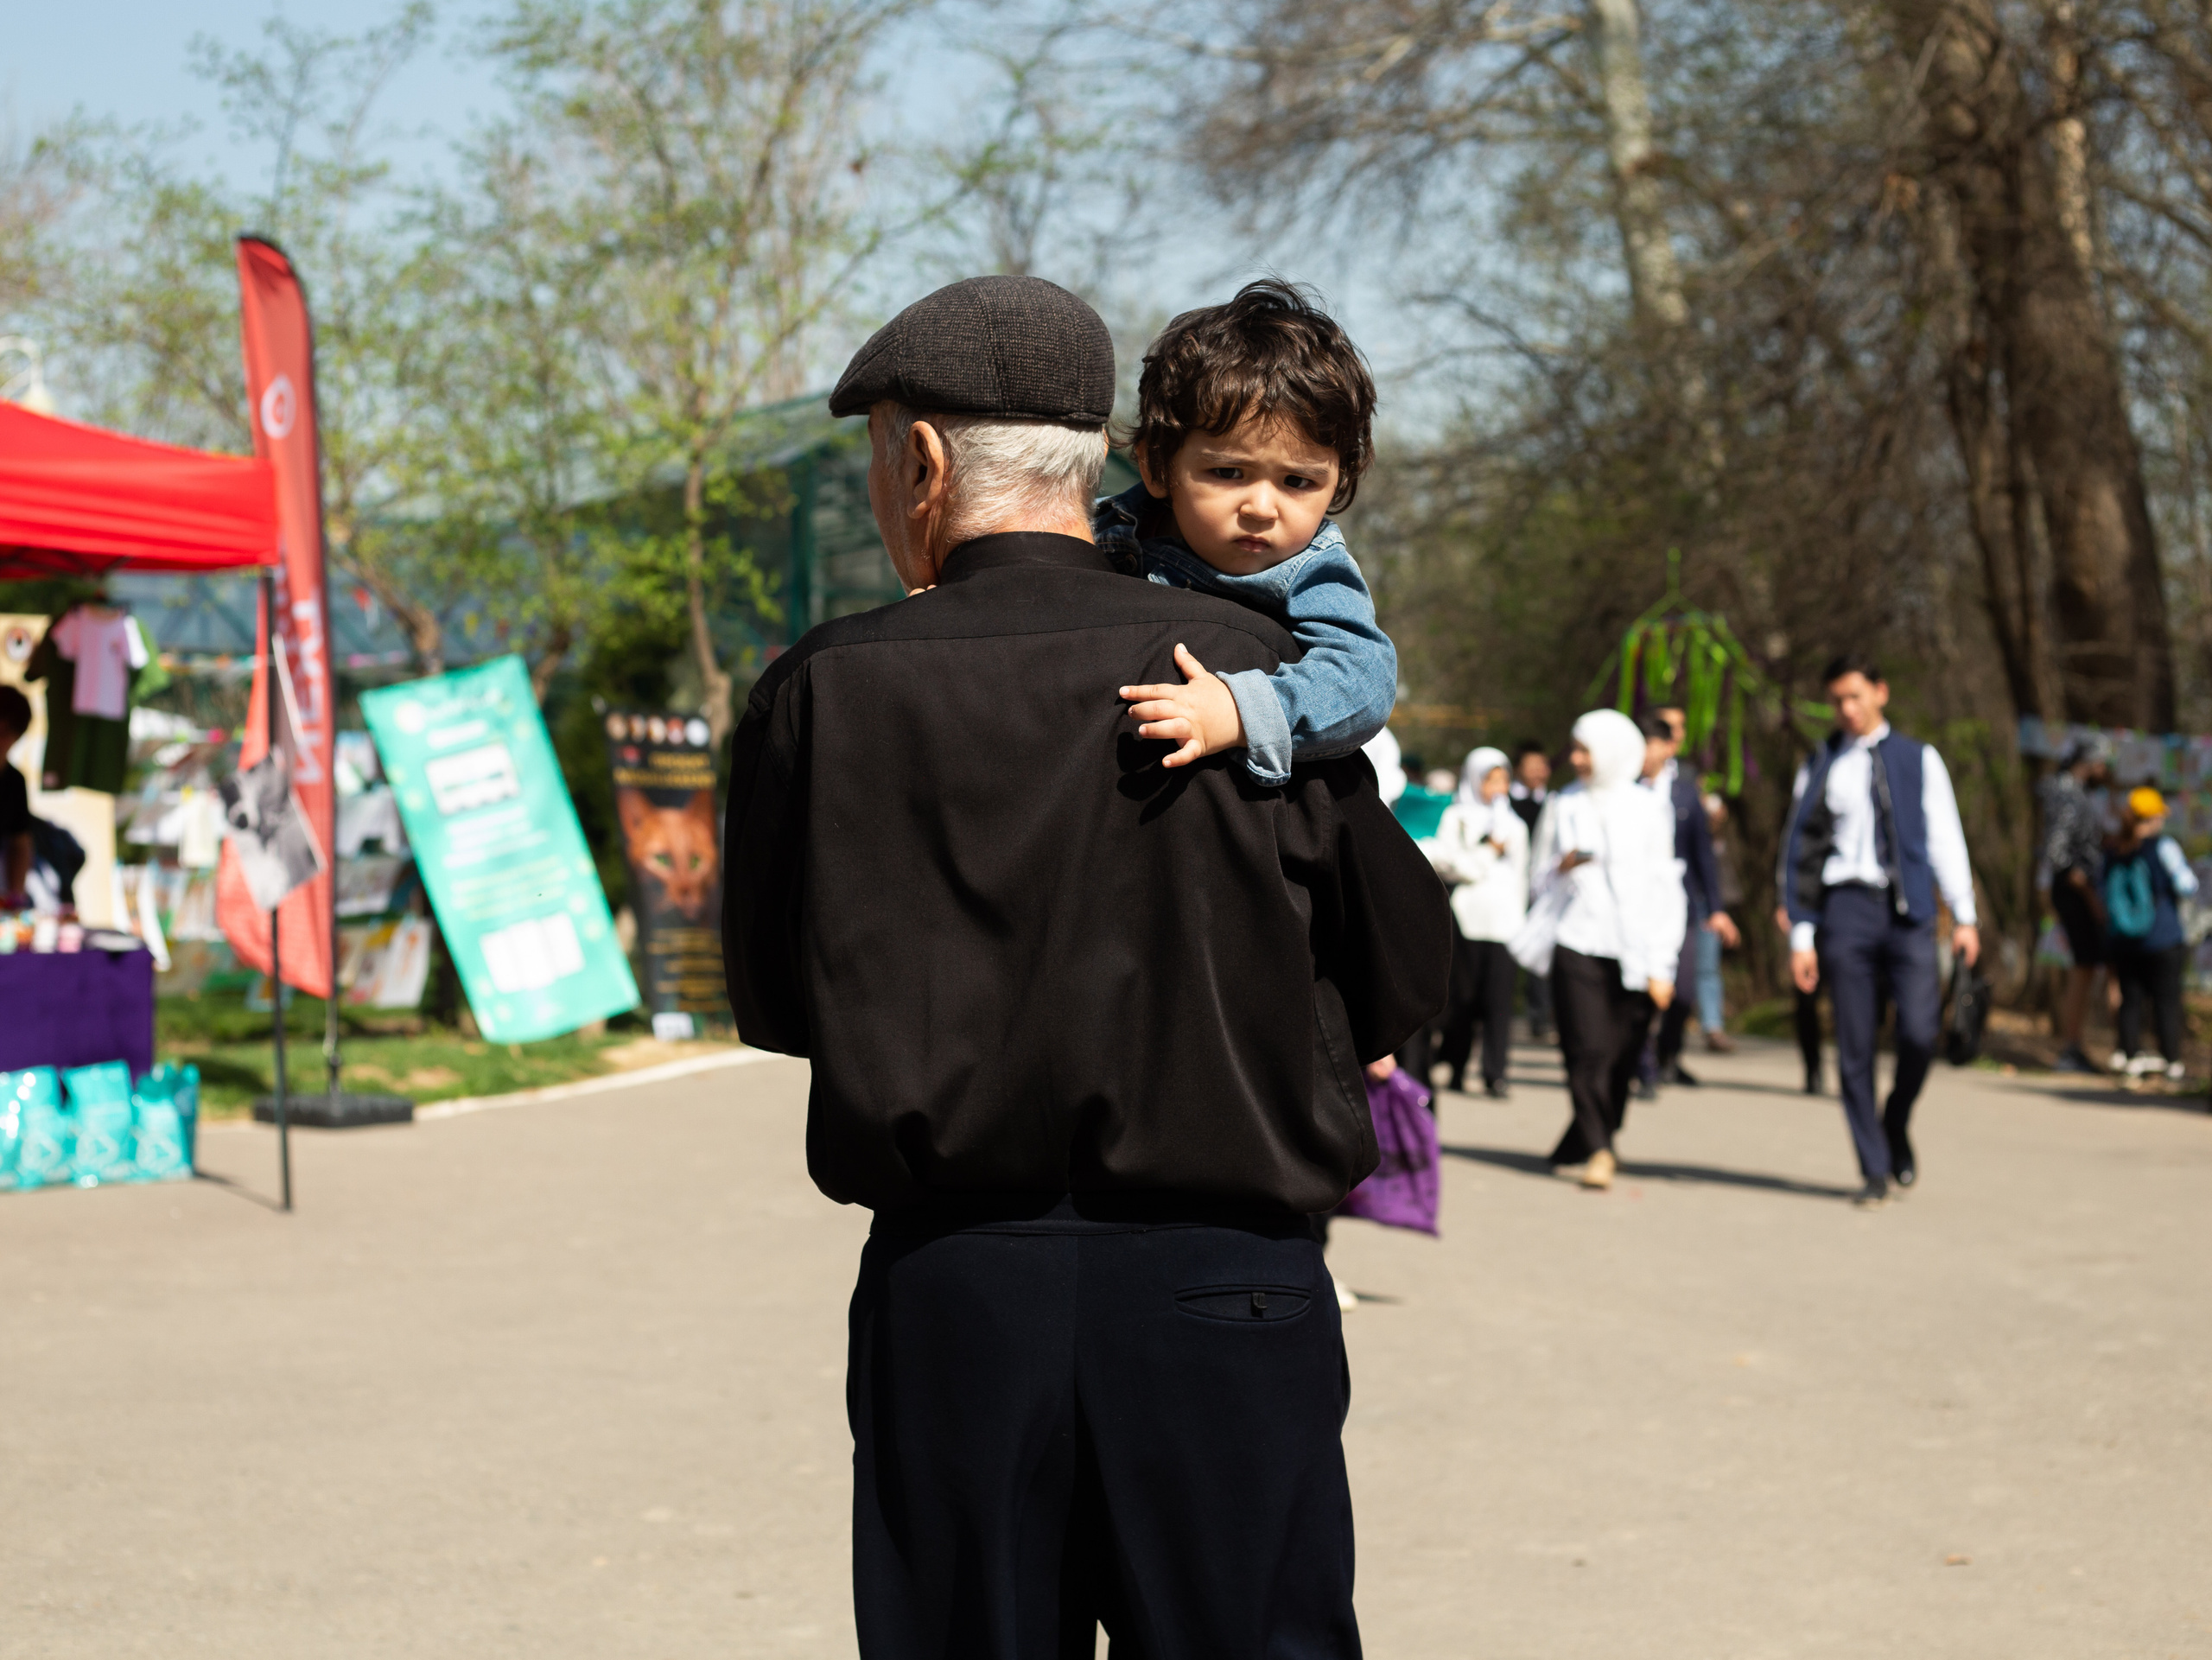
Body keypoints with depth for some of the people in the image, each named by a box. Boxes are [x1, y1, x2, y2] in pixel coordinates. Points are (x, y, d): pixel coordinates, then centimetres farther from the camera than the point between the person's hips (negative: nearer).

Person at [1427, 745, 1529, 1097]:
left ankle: (1494, 1073, -10)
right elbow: (1444, 861, -7)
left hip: (1505, 920, 3)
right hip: (1467, 919, -3)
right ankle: (1456, 1066, 12)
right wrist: (1488, 853, -7)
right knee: (1463, 995, -2)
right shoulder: (1457, 817, 7)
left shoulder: (1514, 824, 20)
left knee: (1499, 998, -8)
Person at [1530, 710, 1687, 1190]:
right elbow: (1539, 878, 19)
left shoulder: (1649, 811, 8)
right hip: (1578, 946, 0)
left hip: (1635, 952, 0)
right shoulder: (1563, 806, 13)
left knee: (1621, 1059, -1)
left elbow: (1664, 889, 8)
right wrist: (1562, 867, -5)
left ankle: (1579, 1148, 13)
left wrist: (1661, 965, 2)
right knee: (1588, 1051, -13)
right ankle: (1598, 1150, -15)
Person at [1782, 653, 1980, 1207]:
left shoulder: (1919, 760, 12)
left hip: (1908, 911, 0)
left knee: (1920, 1031, -14)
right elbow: (1798, 853, 9)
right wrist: (1800, 936, 2)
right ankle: (1874, 1171, 7)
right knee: (1855, 1046, -1)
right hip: (1846, 907, 0)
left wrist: (1963, 916, 3)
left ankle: (1897, 1125, 14)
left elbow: (1945, 836, 11)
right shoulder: (1821, 768, 10)